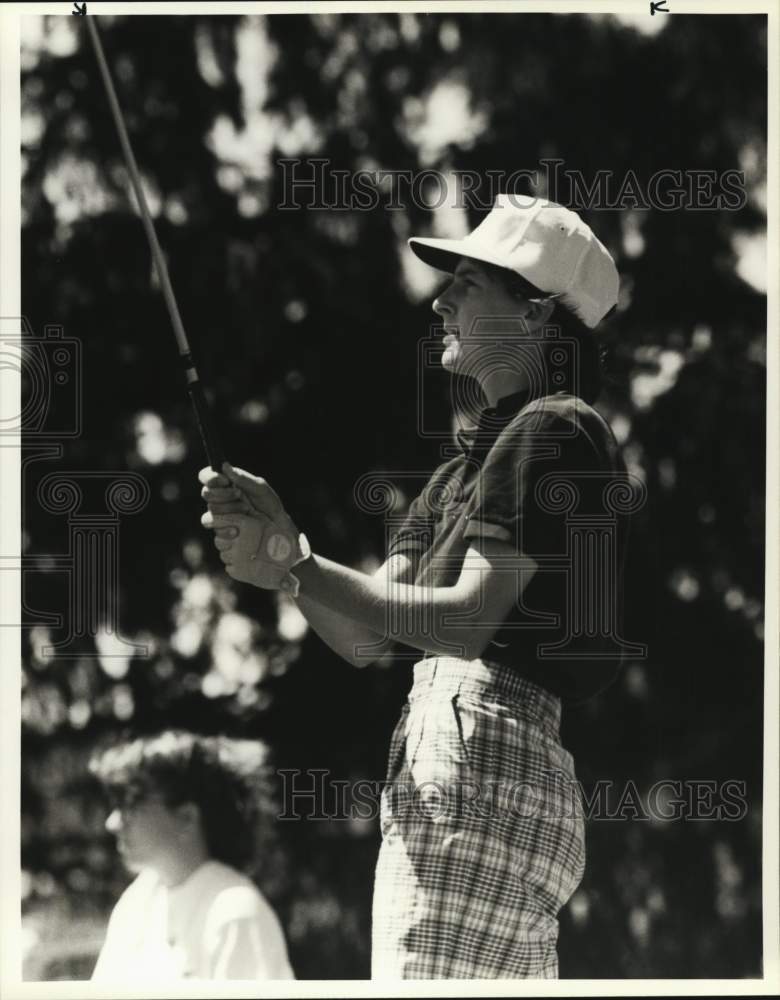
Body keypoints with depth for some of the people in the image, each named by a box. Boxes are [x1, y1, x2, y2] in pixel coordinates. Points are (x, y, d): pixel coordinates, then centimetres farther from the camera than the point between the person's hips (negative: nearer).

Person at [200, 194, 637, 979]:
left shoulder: (552, 433, -5)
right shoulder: (463, 468, 25)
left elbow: (472, 619, -15)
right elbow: (364, 637, 16)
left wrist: (296, 566, -15)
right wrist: (283, 555, -3)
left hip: (480, 766, -10)